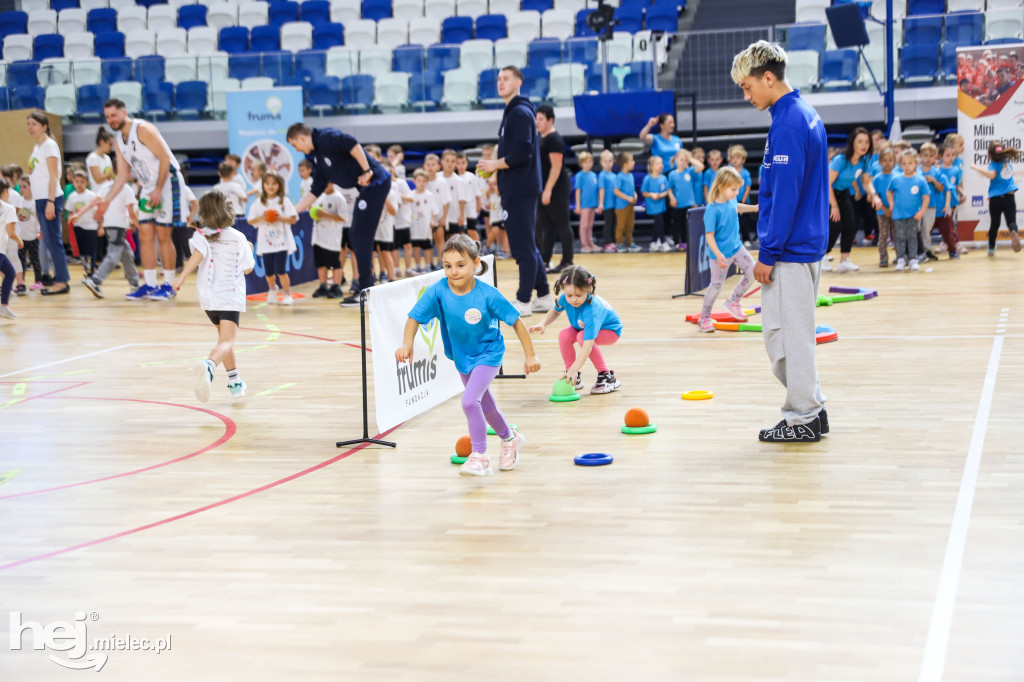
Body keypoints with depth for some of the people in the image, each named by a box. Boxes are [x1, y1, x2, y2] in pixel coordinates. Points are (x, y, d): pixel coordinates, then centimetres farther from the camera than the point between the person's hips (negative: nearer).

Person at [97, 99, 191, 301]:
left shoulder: (143, 129, -16)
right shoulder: (118, 141, 10)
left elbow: (165, 157, -19)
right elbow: (122, 175, 14)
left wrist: (158, 190, -23)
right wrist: (106, 201, 7)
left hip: (167, 182, -8)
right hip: (148, 187, 8)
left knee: (163, 235, -6)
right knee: (145, 235, 2)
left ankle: (168, 286, 2)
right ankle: (149, 285, 7)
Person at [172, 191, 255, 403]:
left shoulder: (202, 236, 0)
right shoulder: (238, 238, 0)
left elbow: (198, 254, -20)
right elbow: (248, 268, 3)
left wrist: (182, 276, -26)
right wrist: (249, 251, 21)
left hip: (208, 297, 4)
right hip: (231, 296, -4)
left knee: (224, 337, 25)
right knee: (226, 342, -16)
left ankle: (235, 381, 32)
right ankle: (208, 366, -48)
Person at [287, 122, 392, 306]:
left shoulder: (325, 138, -11)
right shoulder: (316, 157, 16)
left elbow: (353, 144, -25)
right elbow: (315, 191, 19)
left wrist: (367, 171, -21)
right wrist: (292, 211, 17)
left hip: (376, 182, -10)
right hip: (366, 188, 10)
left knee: (361, 236, -8)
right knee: (355, 236, 14)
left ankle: (366, 293, -4)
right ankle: (368, 285, 21)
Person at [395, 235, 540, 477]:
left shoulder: (487, 295, -29)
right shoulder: (438, 291, -23)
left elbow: (516, 321, -18)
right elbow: (415, 317, -21)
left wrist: (530, 355, -15)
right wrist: (407, 343, -41)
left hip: (488, 353, -5)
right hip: (462, 356, 5)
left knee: (469, 401, -24)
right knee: (484, 405, 22)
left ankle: (479, 457, -10)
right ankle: (510, 439, 50)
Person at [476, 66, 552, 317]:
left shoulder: (520, 112, -13)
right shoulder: (513, 111, 17)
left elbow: (522, 153, -22)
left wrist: (495, 164, -12)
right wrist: (498, 171, 13)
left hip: (520, 190, -10)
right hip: (516, 190, 10)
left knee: (523, 247, -5)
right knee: (527, 246, 14)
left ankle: (523, 301, -1)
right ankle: (543, 296, 20)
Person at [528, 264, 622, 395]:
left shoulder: (591, 311, -43)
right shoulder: (565, 298, -24)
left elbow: (587, 345, -49)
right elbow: (555, 311, 2)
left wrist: (574, 369, -55)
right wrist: (542, 324, -17)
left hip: (610, 329, -6)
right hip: (583, 326, 6)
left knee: (583, 337, -34)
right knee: (564, 335, -22)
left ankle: (608, 377, -19)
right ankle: (574, 378, -5)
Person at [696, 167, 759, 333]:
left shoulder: (731, 200, -4)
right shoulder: (712, 210, -25)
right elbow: (709, 235, -24)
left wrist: (754, 208, 24)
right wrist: (718, 255, -32)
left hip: (736, 247, 7)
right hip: (720, 253, -7)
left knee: (752, 271, -2)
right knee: (716, 285, 1)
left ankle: (733, 302, 18)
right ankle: (704, 319, 18)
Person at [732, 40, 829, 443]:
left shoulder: (787, 124, -18)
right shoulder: (804, 114, 13)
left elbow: (786, 195, -21)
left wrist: (768, 254, -16)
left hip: (790, 249, -10)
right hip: (805, 244, 10)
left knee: (787, 334, -1)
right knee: (787, 332, 16)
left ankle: (802, 419, 7)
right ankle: (812, 409, 23)